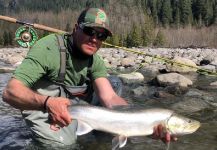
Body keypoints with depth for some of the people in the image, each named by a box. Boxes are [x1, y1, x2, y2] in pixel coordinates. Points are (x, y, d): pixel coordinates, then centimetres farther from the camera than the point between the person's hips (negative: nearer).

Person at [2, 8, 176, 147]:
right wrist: (47, 102, -55)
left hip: (73, 102, 6)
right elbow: (10, 92, -35)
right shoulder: (48, 48, -28)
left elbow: (110, 98, -22)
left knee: (115, 83, -3)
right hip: (42, 106, -5)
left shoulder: (95, 61, -9)